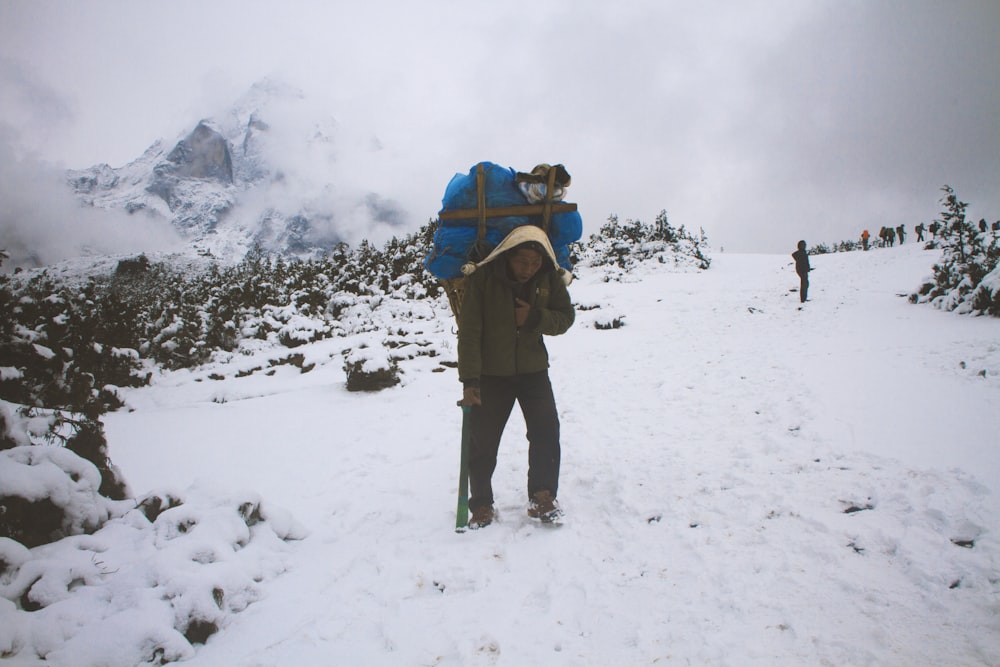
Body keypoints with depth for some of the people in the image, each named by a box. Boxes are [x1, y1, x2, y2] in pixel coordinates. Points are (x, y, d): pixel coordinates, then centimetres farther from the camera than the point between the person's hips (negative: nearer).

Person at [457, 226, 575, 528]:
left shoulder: (551, 279, -9)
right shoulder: (482, 277, -18)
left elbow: (566, 318, 0)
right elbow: (469, 331, -17)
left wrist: (535, 318, -21)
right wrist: (470, 380, -21)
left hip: (533, 370, 2)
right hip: (491, 373, -2)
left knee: (546, 432, -5)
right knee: (482, 441, 2)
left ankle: (542, 496, 11)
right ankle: (481, 504, 18)